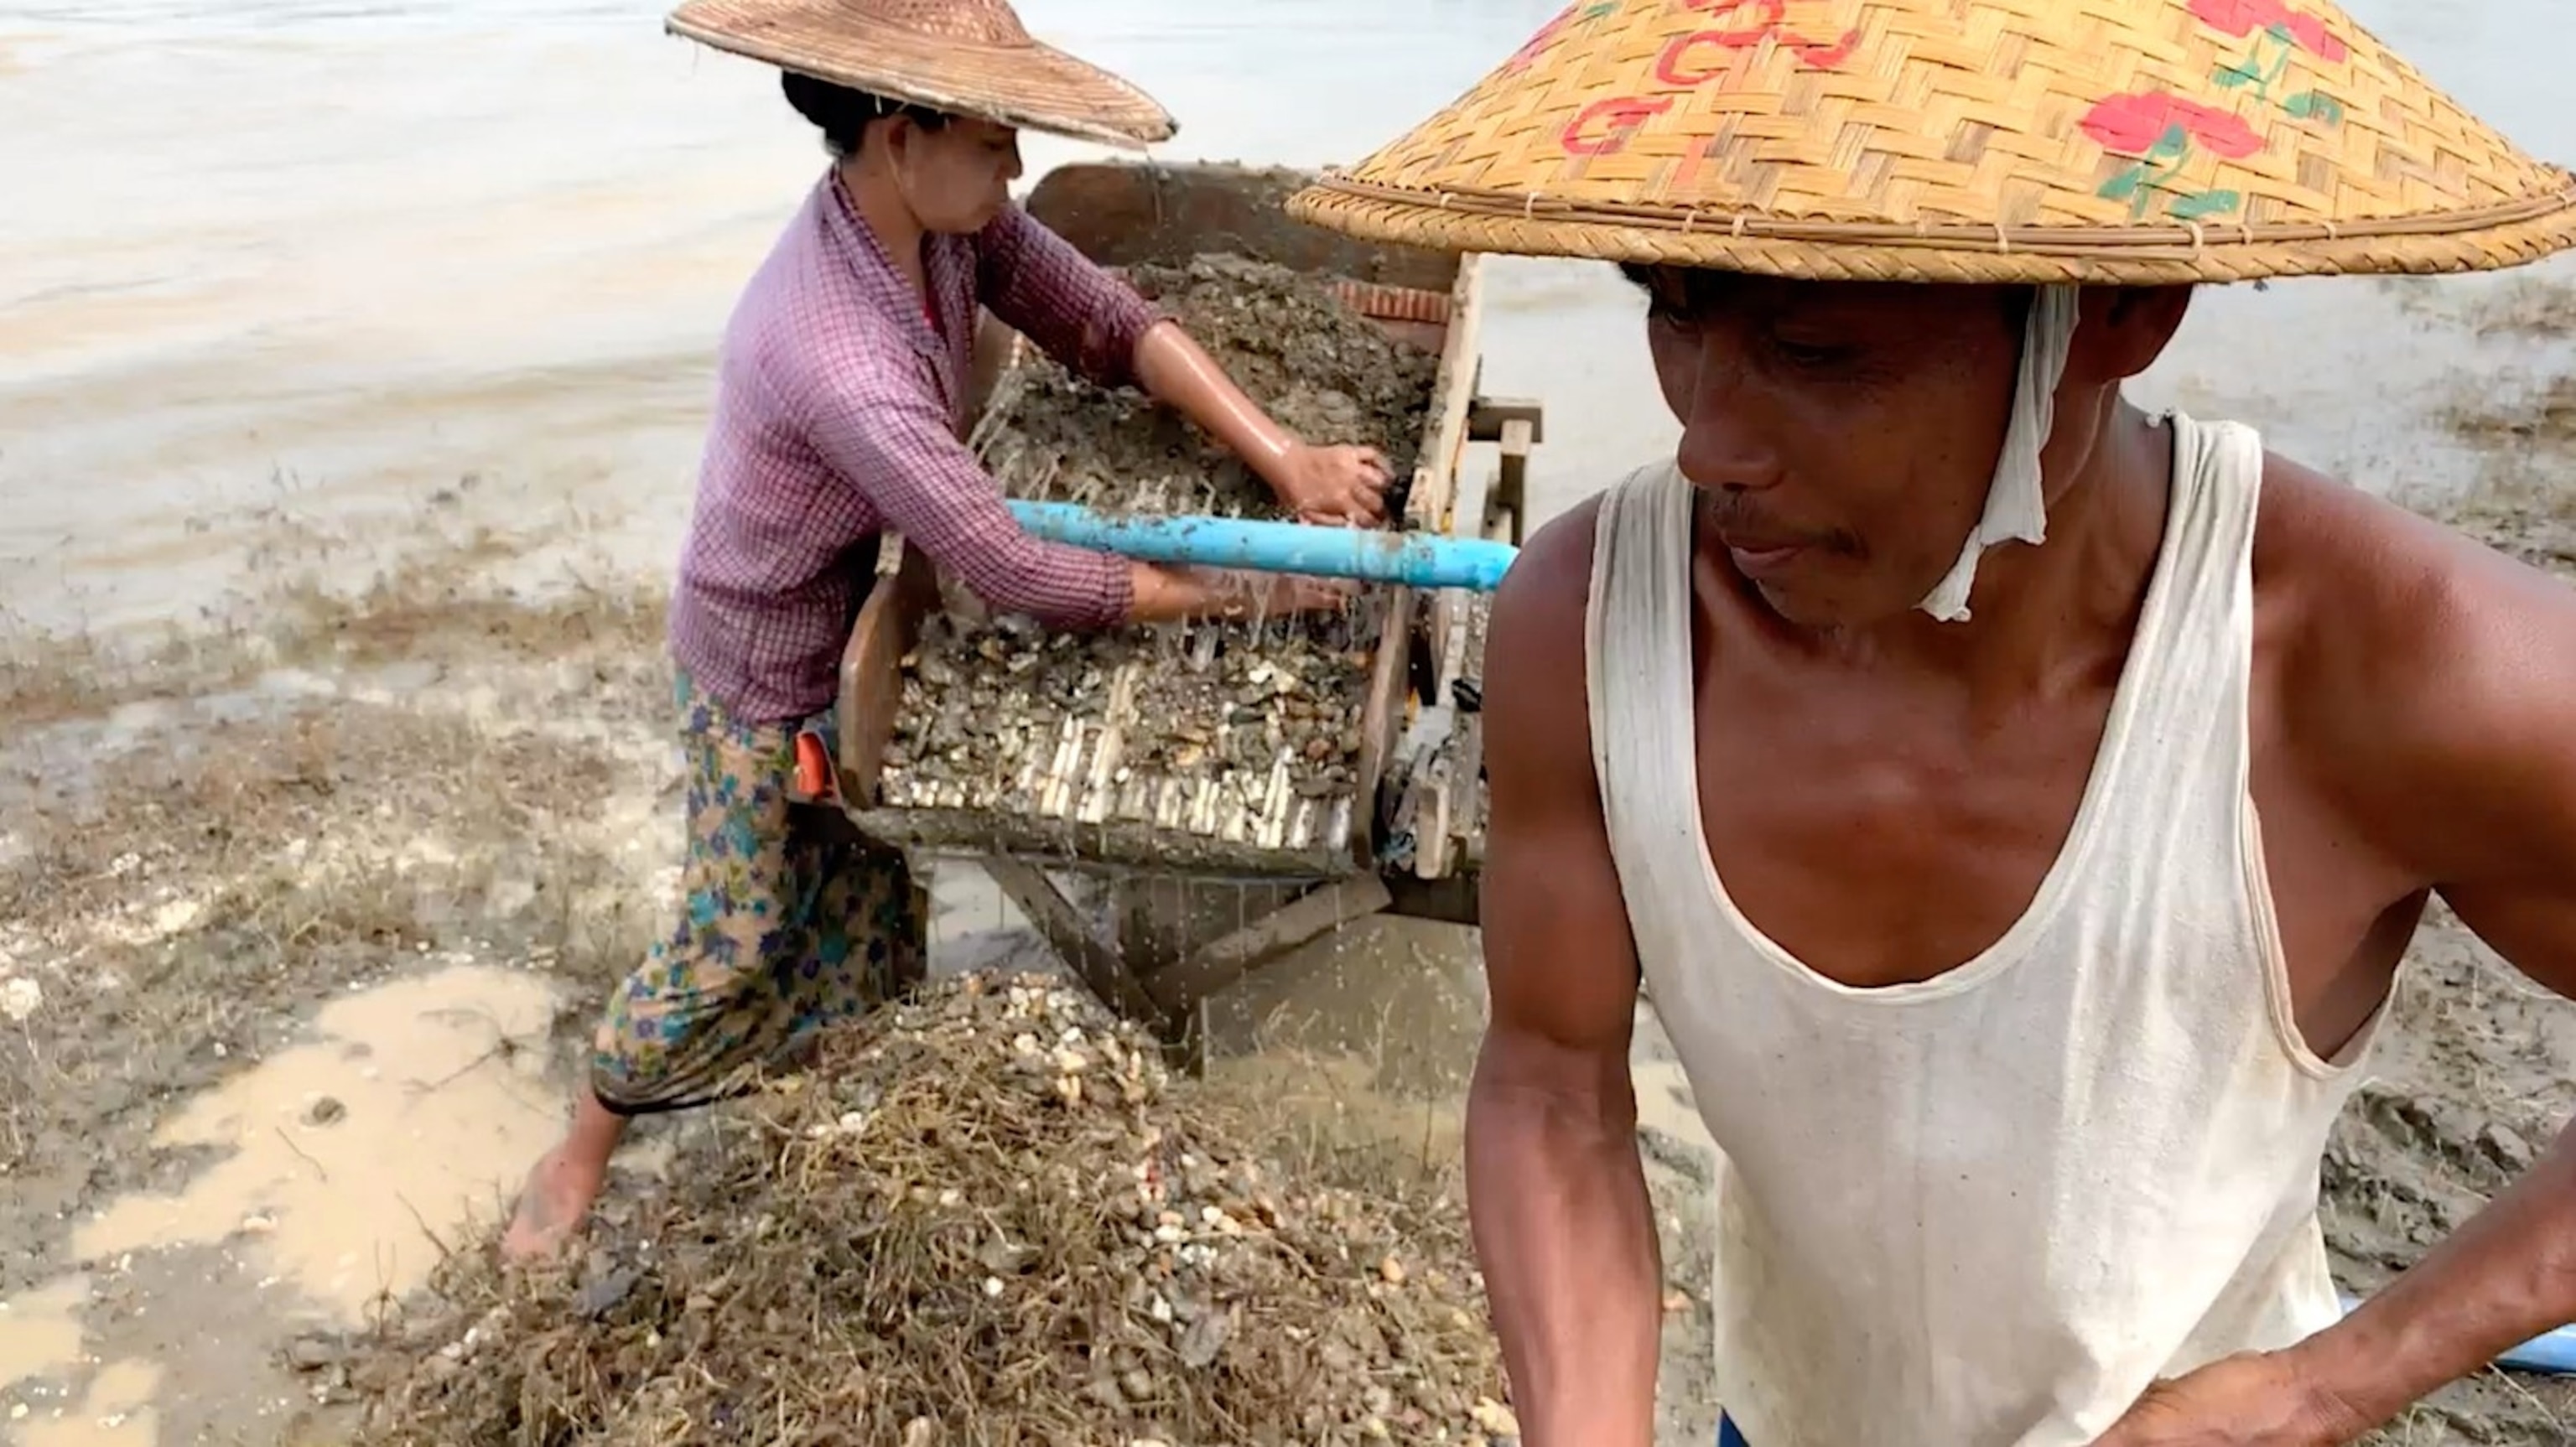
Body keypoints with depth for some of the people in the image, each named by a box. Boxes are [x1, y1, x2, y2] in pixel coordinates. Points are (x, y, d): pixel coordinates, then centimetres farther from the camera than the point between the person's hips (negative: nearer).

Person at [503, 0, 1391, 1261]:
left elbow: (1112, 326, -11)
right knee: (736, 943, 10)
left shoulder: (949, 218, -17)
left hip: (867, 628, 8)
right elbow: (1021, 577, -37)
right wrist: (1252, 590, -27)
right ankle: (587, 1141, 36)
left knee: (869, 913, 23)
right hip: (770, 672, -8)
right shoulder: (839, 357, -41)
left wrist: (1285, 460, -24)